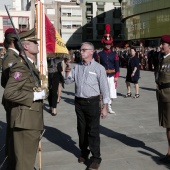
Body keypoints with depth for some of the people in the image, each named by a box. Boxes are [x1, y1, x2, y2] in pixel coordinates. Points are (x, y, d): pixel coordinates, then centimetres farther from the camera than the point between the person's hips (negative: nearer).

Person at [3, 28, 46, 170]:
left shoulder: (31, 65, 15)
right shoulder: (21, 66, -18)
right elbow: (9, 93, -27)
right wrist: (34, 96, -22)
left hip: (32, 119, 10)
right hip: (25, 120, -10)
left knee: (29, 156, 21)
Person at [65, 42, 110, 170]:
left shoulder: (98, 68, -7)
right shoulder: (77, 67, 8)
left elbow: (104, 88, -7)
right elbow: (68, 81, 11)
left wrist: (105, 107, -10)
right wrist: (67, 72, -10)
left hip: (92, 102, -5)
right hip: (79, 102, 5)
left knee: (93, 131, -1)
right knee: (82, 129, 15)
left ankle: (96, 157, 10)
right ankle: (84, 152, 33)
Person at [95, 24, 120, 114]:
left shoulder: (114, 54, 6)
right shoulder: (99, 54, 0)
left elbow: (117, 66, 6)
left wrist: (116, 77, 0)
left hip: (112, 76, 2)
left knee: (111, 92, 5)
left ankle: (109, 107, 20)